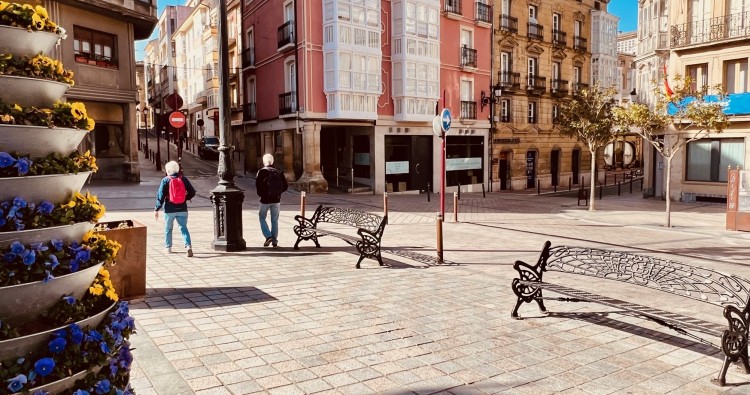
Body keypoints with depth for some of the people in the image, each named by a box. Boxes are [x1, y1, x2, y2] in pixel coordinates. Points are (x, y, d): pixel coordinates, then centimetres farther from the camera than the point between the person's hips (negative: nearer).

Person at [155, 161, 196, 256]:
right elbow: (192, 192, 2)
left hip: (169, 210, -1)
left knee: (168, 228, 17)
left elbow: (160, 195, -9)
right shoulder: (183, 179, 1)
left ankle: (168, 247, 28)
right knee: (183, 228, 3)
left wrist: (156, 209, -5)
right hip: (182, 209, 1)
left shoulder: (165, 180, -7)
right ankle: (188, 246, -17)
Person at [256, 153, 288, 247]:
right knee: (275, 220, 12)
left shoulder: (261, 172, -9)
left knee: (262, 217, 14)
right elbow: (285, 186, 1)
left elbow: (258, 186, -16)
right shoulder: (279, 172, 2)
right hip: (276, 200, 3)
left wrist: (261, 194, 1)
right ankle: (275, 240, 14)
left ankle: (268, 236, -2)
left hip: (265, 200, -3)